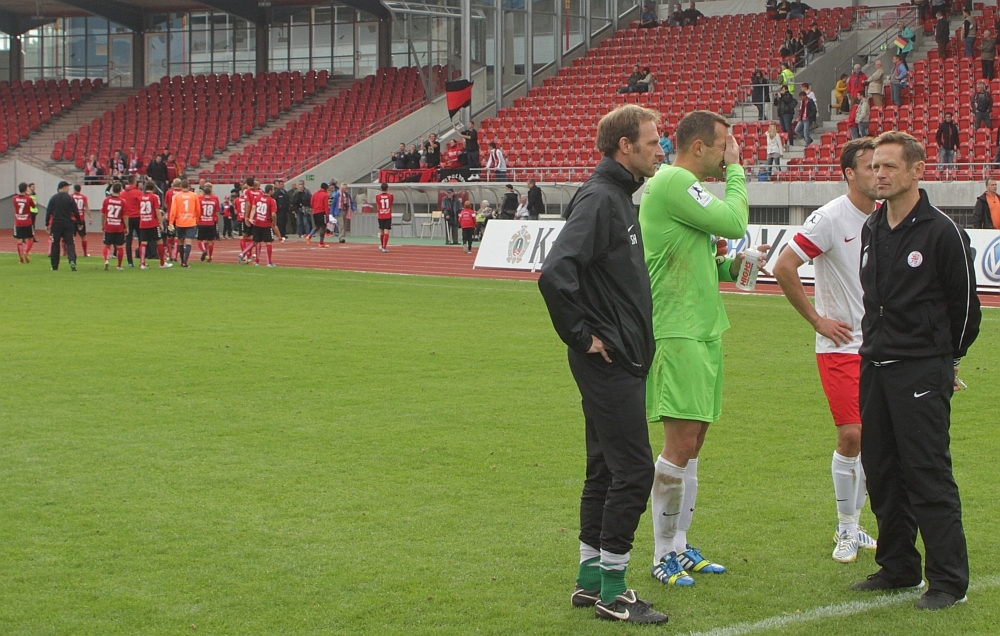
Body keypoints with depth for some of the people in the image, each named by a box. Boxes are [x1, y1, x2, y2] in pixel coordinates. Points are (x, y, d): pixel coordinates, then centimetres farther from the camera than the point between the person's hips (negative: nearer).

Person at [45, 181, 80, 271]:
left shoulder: (53, 198, 2)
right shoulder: (69, 198, -4)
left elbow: (48, 212, 1)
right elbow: (76, 212, -4)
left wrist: (47, 224, 7)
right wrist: (79, 223, 6)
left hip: (56, 224, 2)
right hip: (68, 224, -2)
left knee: (55, 245, 10)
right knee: (69, 243, -1)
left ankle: (54, 266, 12)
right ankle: (72, 261, -24)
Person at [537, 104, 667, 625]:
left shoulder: (619, 197, 15)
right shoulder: (599, 199, -17)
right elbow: (554, 273, -28)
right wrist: (582, 335, -19)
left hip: (623, 361, 10)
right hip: (607, 362, -10)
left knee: (607, 468, 14)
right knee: (633, 469, -7)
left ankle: (590, 581, 23)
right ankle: (612, 592, 0)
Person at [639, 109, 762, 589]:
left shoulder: (685, 186, 20)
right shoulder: (673, 182, -13)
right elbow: (734, 222, -16)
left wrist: (728, 267, 6)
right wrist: (735, 170, -2)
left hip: (702, 329, 10)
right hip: (677, 332, -10)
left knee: (692, 442, 13)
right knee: (680, 445, -8)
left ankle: (680, 545, 21)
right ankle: (663, 556, 2)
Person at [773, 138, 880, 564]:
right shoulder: (831, 218, -12)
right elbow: (784, 268, -14)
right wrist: (817, 320, -9)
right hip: (840, 345, -5)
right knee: (851, 435, -10)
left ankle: (854, 524, 23)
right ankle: (845, 529, 6)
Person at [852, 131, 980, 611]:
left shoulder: (942, 232, -9)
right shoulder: (871, 229, 12)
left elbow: (965, 303, -2)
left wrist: (947, 357, 8)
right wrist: (876, 346, 17)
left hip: (922, 372, -7)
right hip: (875, 367, 7)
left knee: (928, 474, -7)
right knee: (881, 471, 11)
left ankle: (949, 580, -1)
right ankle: (898, 567, 23)